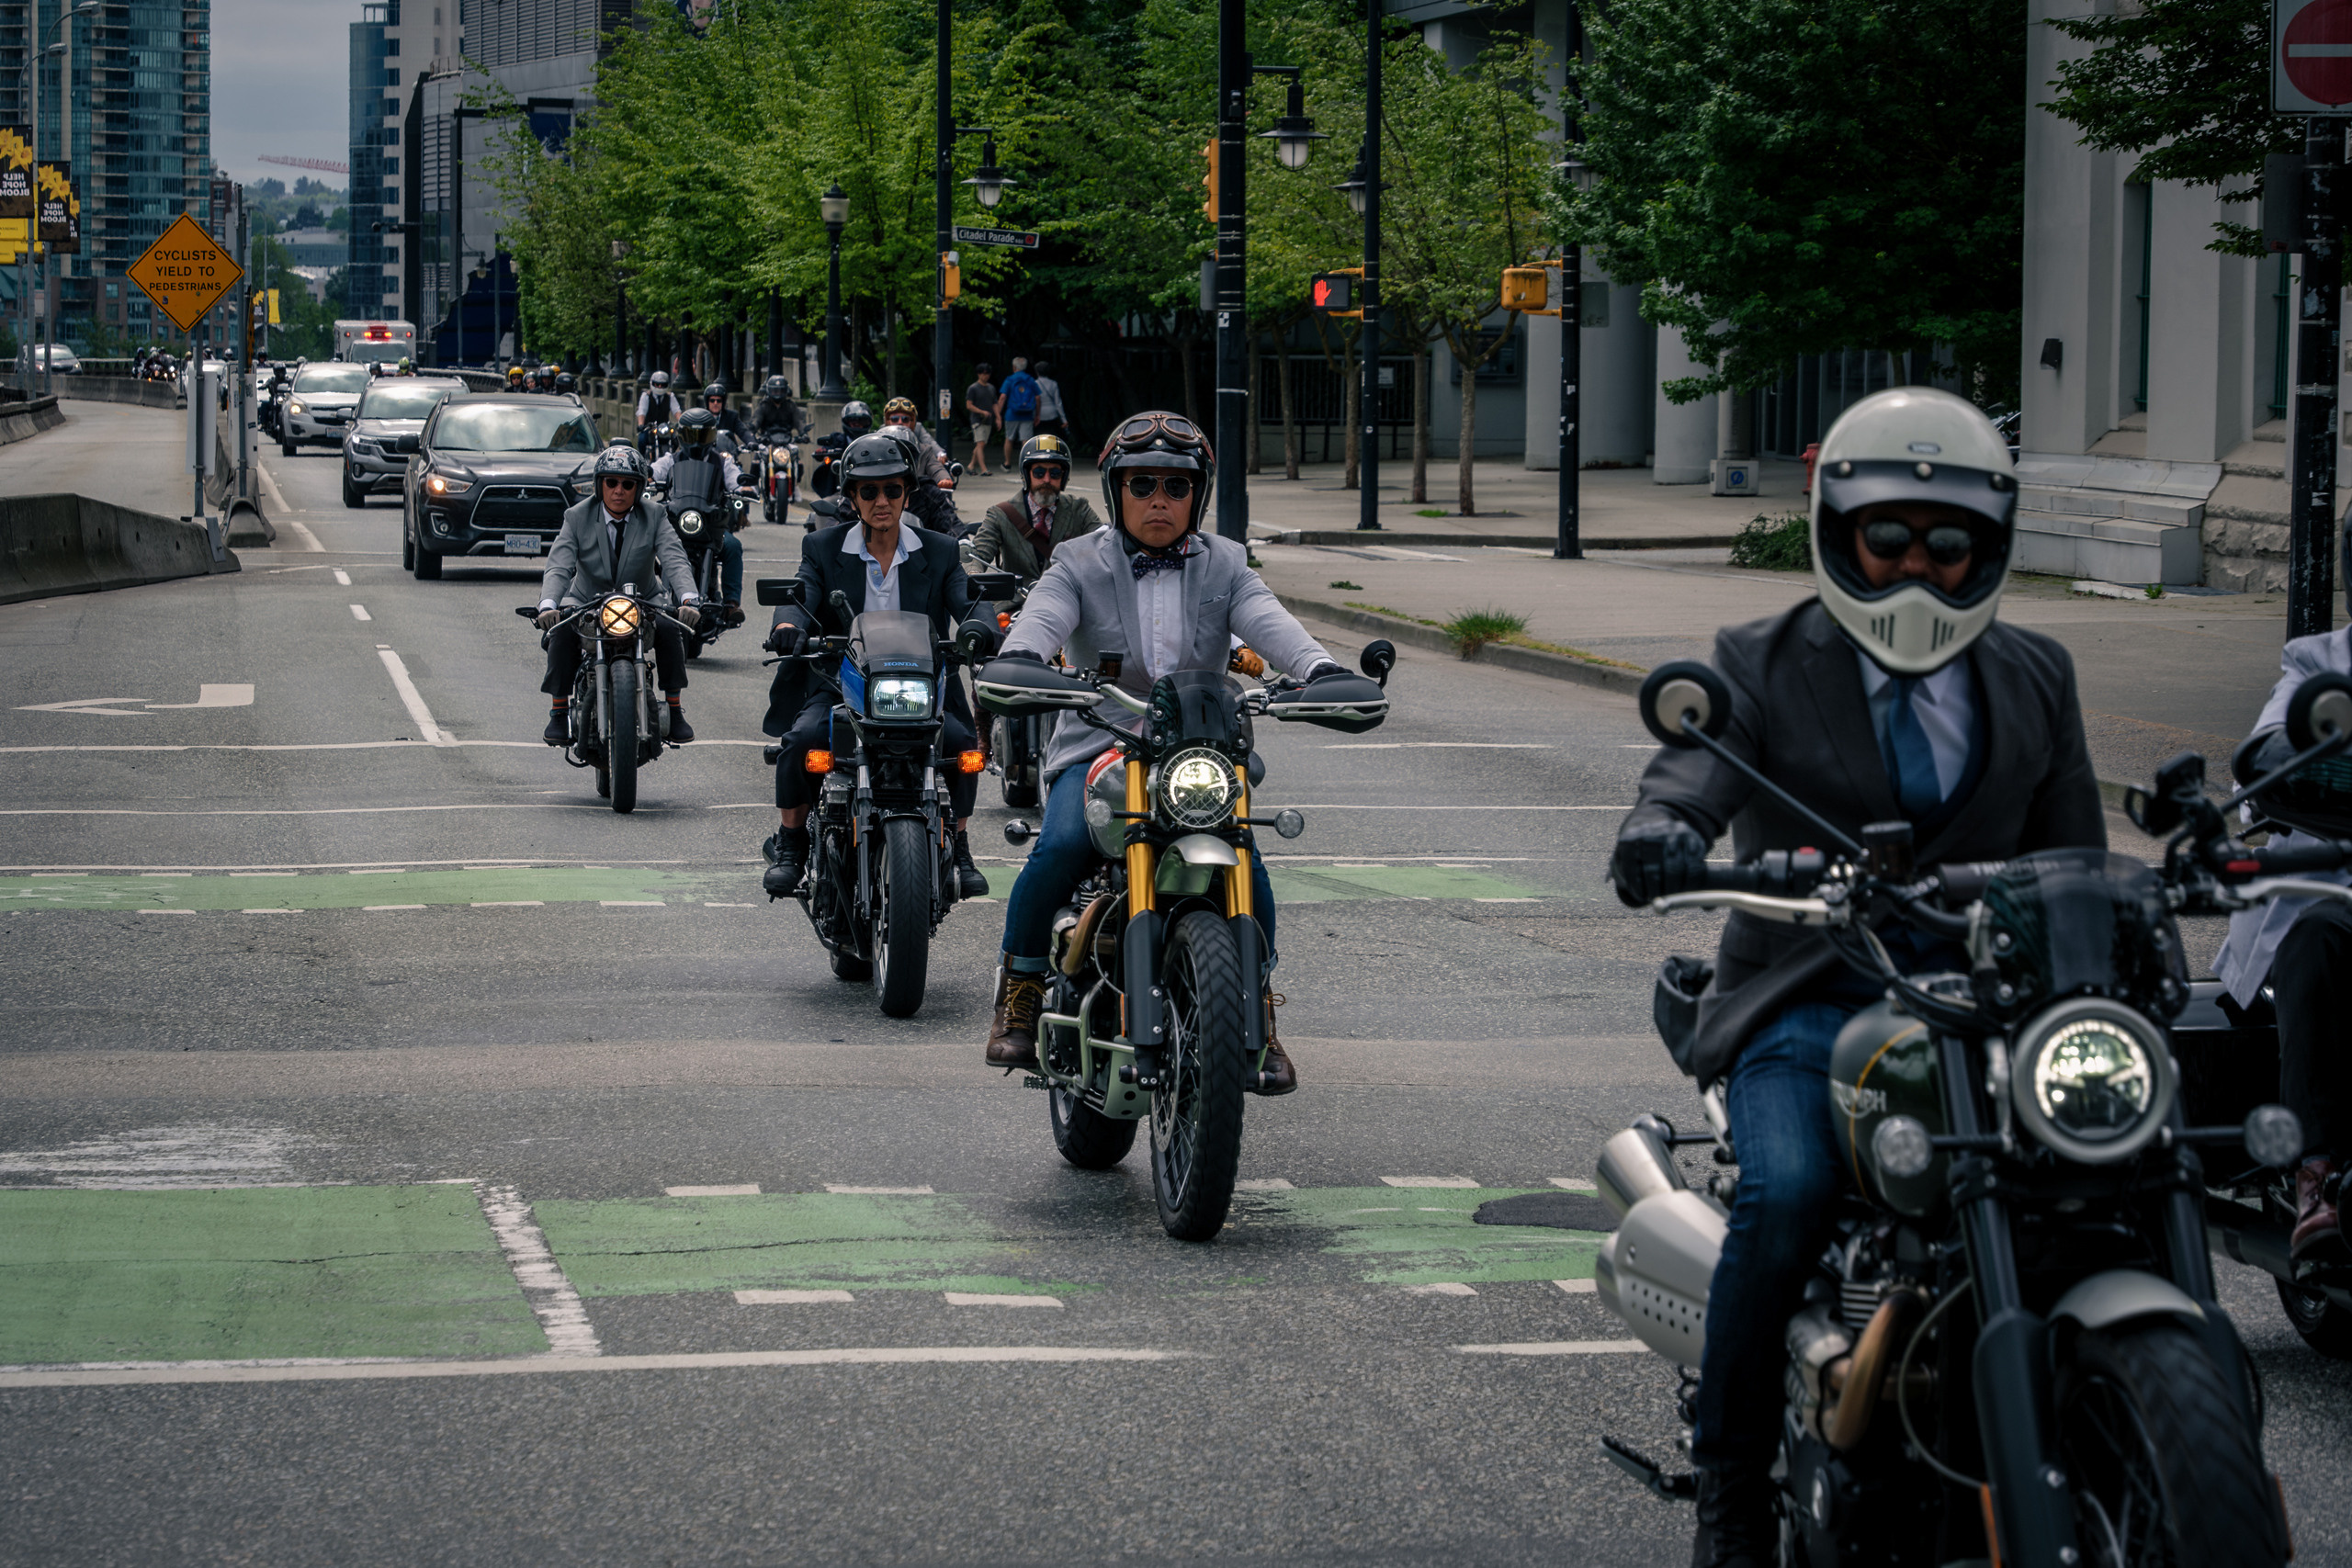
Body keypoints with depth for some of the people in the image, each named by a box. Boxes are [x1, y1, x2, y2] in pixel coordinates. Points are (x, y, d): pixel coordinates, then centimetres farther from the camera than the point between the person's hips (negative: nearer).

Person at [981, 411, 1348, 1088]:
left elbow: (1267, 620, -7)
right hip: (1097, 747, -1)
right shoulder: (1080, 565, 7)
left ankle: (1258, 1014, -4)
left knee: (1242, 860, -24)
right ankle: (1019, 992, -9)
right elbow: (1045, 616, -13)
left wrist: (1319, 668, -28)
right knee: (1061, 846, -30)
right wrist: (1018, 659, -38)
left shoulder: (1224, 566, 12)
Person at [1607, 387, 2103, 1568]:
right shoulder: (1763, 667, 5)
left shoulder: (2036, 681, 14)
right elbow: (1694, 775, -14)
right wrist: (1659, 835, -38)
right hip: (1806, 1008, -2)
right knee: (1786, 1195, -30)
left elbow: (2075, 866, 13)